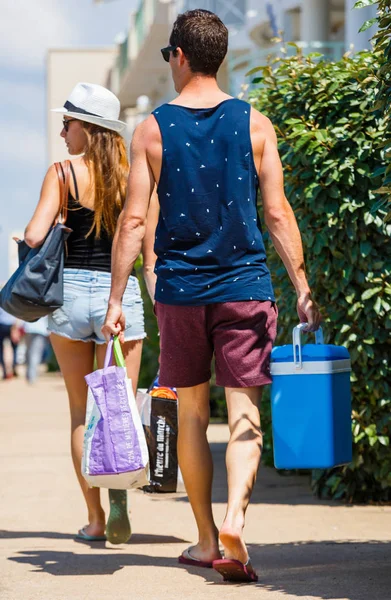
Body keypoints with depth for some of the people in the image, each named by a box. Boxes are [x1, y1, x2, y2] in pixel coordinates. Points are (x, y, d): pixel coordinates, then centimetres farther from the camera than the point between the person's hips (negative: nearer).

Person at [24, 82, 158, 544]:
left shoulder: (64, 173, -4)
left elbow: (34, 236, -13)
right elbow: (151, 259, 1)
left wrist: (25, 235, 10)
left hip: (71, 291, -1)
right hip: (120, 295, 1)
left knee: (81, 411, 12)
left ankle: (94, 517, 12)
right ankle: (117, 486, -26)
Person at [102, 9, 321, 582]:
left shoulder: (152, 130, -1)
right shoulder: (254, 124, 0)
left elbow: (133, 221, -3)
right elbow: (277, 214, -3)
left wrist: (116, 300, 1)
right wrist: (302, 289, 2)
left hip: (180, 290, 1)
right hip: (245, 287, -1)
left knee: (191, 415, 13)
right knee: (244, 413, 1)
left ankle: (207, 540, 18)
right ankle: (234, 514, -22)